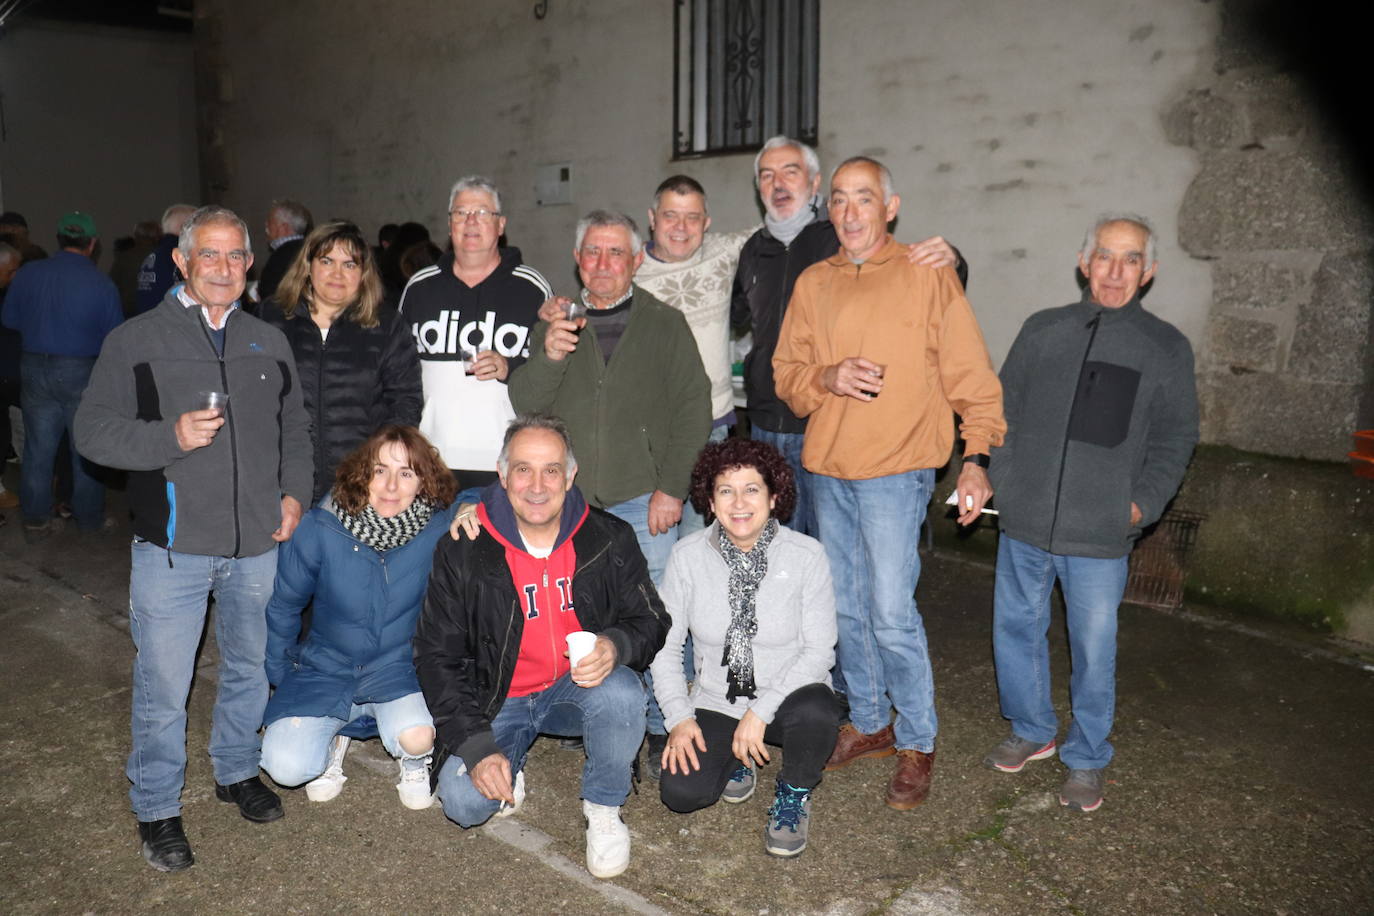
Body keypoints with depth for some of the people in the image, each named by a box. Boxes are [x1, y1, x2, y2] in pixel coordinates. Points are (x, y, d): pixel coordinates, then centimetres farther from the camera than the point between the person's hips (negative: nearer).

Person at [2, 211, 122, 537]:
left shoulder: (27, 274, -2)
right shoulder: (102, 284, -12)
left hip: (34, 370, 3)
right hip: (82, 374, -3)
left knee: (38, 449, 11)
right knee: (86, 449, 10)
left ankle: (36, 520, 19)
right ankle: (89, 519, 19)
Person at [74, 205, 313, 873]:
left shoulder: (269, 342, 11)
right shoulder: (136, 340, -1)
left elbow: (295, 428, 18)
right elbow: (92, 430, -5)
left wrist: (293, 493, 4)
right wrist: (171, 437, -20)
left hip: (257, 542, 4)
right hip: (173, 545, -3)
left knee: (248, 668, 17)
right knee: (163, 687, 3)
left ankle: (237, 772, 39)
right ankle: (157, 810, 22)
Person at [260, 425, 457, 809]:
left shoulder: (438, 529, -17)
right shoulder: (320, 529, -14)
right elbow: (283, 606, 3)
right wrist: (278, 677, 12)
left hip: (397, 669, -1)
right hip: (325, 669, 2)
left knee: (417, 738, -32)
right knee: (285, 766, -20)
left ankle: (414, 762, 9)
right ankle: (333, 736, 18)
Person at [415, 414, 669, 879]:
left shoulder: (609, 539, -10)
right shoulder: (462, 553, -12)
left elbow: (651, 621, -1)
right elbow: (436, 655, -8)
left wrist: (616, 646, -27)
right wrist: (476, 748, -18)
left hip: (579, 688, 1)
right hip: (498, 700, 0)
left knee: (622, 693, -33)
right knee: (463, 802, -22)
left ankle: (604, 810, -4)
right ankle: (509, 769, 15)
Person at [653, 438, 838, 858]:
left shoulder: (806, 555, -13)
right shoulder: (688, 555, -8)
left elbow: (819, 650, -12)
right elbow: (664, 644, -2)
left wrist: (761, 712, -20)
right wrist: (679, 717, -13)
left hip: (788, 697, -1)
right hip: (716, 704, 2)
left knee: (815, 712, -36)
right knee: (680, 792, -21)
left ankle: (794, 795, 0)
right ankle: (736, 757, 16)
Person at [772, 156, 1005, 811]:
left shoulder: (928, 276, -2)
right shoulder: (813, 284, 11)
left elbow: (970, 377, -3)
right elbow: (785, 374, 10)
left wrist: (977, 455, -13)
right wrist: (827, 378, -11)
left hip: (896, 470, -5)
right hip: (827, 470, 5)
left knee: (892, 615, -7)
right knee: (847, 609, 14)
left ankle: (916, 746, 12)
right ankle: (868, 724, 31)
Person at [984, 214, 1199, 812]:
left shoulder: (1167, 347, 3)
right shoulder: (1042, 330, 7)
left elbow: (1175, 438, 5)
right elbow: (1004, 409, 11)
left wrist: (1143, 503, -7)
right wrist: (1000, 479, 1)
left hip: (1100, 536, -2)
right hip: (1024, 523, 3)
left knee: (1094, 650, 5)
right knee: (1016, 629, 13)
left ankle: (1086, 760, 26)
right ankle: (1032, 731, 35)